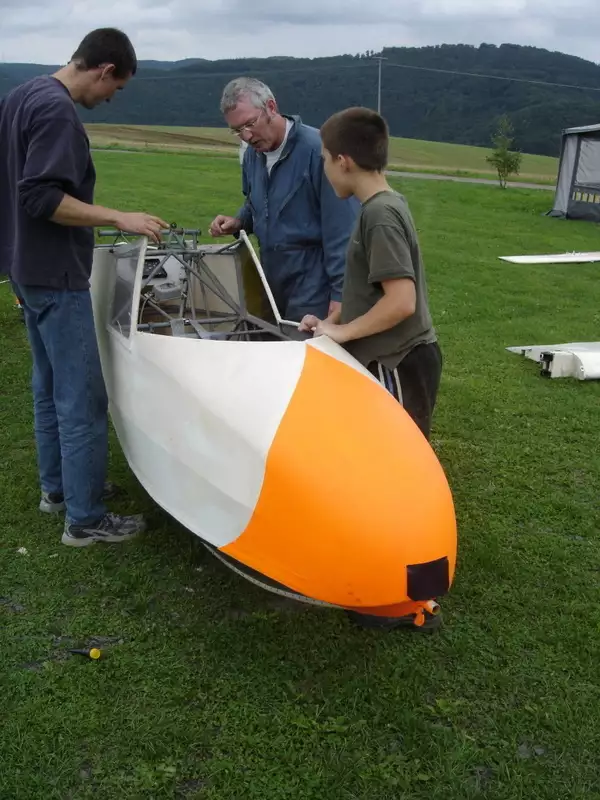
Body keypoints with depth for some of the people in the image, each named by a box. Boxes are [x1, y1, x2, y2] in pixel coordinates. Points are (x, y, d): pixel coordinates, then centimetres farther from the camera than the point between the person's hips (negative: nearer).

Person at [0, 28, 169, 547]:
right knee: (82, 399, -5)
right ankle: (85, 519, 3)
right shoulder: (58, 111, -18)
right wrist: (119, 218, -22)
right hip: (56, 275, -11)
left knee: (50, 387, 18)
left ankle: (58, 487, 31)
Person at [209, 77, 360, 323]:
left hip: (313, 288, -7)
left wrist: (341, 292, -20)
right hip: (271, 283, 8)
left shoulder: (318, 149, -18)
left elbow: (343, 229, -19)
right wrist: (237, 223, 3)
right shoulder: (253, 154, 7)